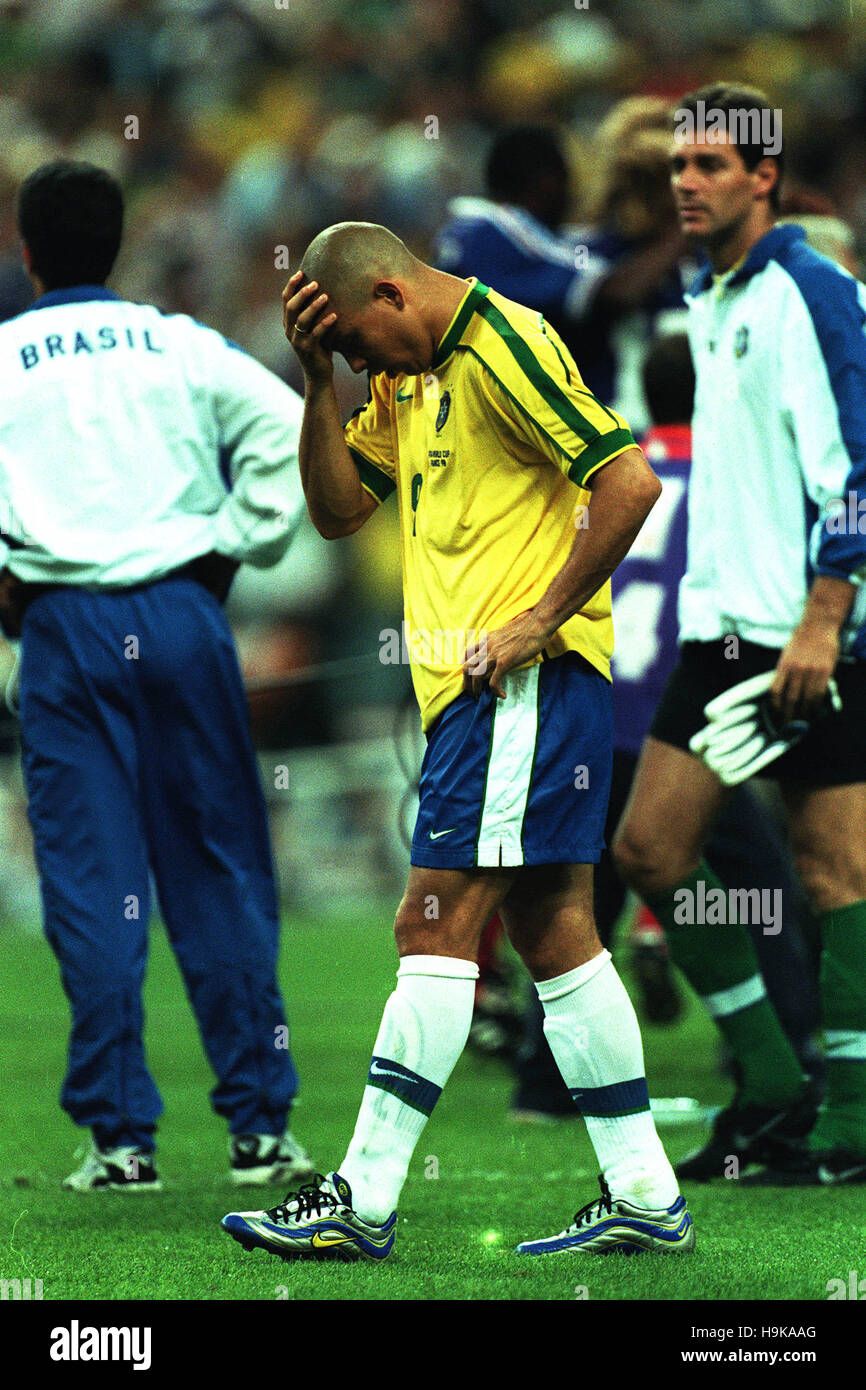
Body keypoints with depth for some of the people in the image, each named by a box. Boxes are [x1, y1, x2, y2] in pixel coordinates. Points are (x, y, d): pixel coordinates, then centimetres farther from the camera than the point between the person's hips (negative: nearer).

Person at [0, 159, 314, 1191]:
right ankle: (259, 1126, 5)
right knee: (220, 876, 6)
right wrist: (236, 547, 3)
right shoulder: (179, 345, 7)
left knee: (92, 886, 1)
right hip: (182, 611, 1)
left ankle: (120, 1135, -1)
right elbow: (287, 428, -5)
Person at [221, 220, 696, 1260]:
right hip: (481, 688, 10)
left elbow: (632, 480, -19)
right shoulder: (412, 376, 18)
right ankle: (644, 1196, 11)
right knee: (552, 932, 9)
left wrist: (542, 618, -17)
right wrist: (317, 378, 5)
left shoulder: (503, 347, -12)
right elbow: (337, 510, 18)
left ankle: (363, 1199, -12)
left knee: (436, 924, -11)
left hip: (526, 679, -10)